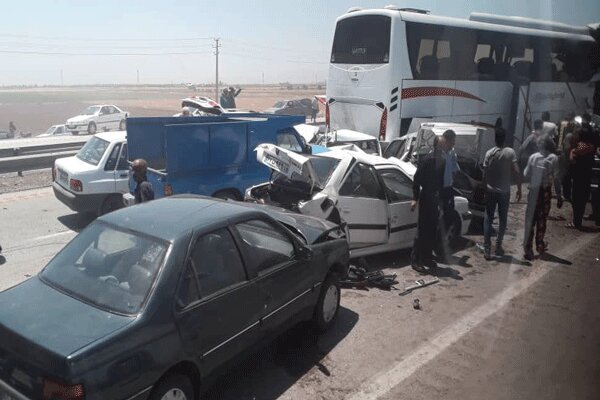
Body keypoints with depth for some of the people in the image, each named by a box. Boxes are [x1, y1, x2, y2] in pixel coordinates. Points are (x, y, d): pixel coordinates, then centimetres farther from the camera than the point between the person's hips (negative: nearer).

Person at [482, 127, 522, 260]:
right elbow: (517, 172, -12)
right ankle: (498, 246, 18)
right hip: (504, 192, -1)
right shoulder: (510, 152, -8)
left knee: (488, 219, 6)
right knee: (502, 220, 14)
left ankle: (487, 249, 2)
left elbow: (484, 174, -4)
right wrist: (519, 189, -3)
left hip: (490, 191, 1)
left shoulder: (489, 153, -5)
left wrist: (485, 189, 8)